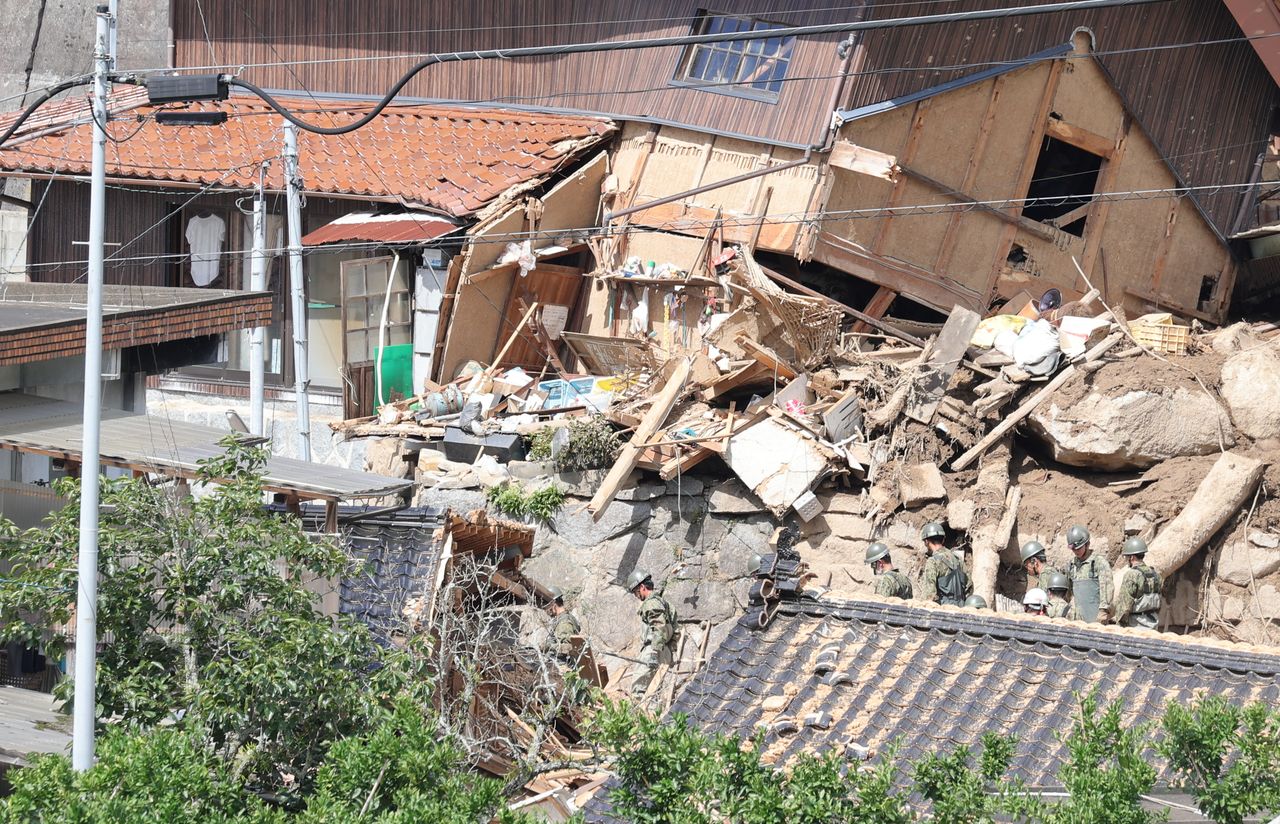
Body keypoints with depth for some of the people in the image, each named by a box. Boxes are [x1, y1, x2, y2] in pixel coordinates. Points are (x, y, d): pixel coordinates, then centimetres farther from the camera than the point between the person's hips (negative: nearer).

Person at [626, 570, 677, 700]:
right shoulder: (661, 601, 21)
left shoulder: (652, 603, -11)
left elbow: (659, 630, -20)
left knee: (638, 687, -14)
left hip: (652, 649, -10)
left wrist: (654, 653, -26)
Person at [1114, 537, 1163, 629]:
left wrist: (1120, 623, -9)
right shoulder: (1155, 574, 9)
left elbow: (1124, 604, -17)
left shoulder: (1131, 575, -16)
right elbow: (1159, 603, 15)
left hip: (1135, 625, -8)